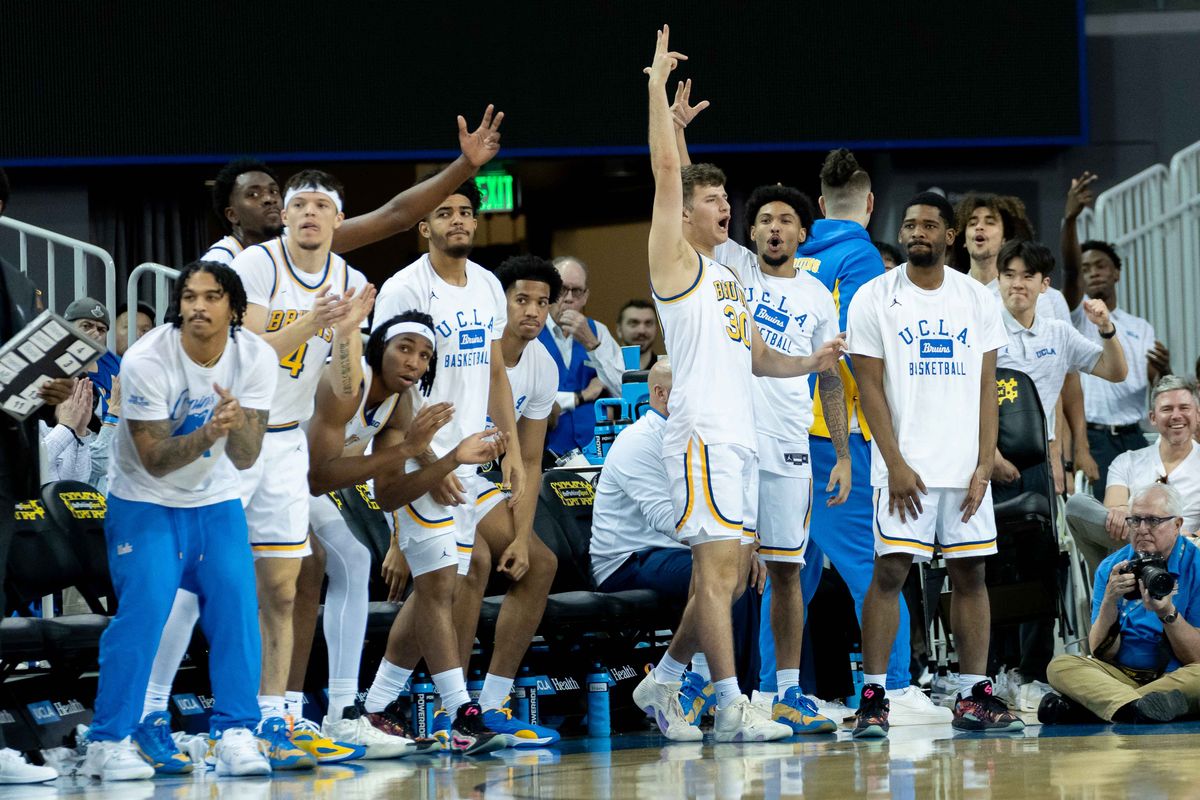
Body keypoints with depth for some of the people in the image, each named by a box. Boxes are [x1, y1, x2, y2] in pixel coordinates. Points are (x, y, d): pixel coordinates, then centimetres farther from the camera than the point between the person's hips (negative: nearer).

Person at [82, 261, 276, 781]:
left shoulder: (256, 358, -12)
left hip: (217, 502, 3)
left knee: (236, 608, -11)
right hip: (145, 502, -3)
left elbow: (245, 458, -15)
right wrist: (209, 432, -39)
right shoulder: (146, 361, -22)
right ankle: (108, 742, -8)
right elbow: (155, 460, -22)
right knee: (142, 612, -16)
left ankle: (235, 735, -3)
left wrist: (237, 422, -37)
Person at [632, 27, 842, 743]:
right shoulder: (676, 261, 0)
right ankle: (732, 706, -13)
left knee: (732, 575, 10)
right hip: (702, 435, -9)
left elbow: (754, 357, 27)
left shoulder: (730, 279, 23)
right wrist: (658, 85, -7)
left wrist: (808, 363, 9)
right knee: (718, 566, -12)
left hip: (741, 437, 9)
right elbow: (667, 170, -8)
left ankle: (662, 683, 20)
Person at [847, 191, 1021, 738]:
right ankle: (872, 697, -5)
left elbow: (987, 386, 7)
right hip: (905, 466, -3)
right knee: (890, 572, -7)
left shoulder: (977, 299, 8)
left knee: (970, 575, 4)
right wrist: (896, 466, -11)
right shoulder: (875, 299, 0)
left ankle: (974, 697, 8)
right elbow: (870, 386, -3)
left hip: (966, 465, 3)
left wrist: (984, 466, -3)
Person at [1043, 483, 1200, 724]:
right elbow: (1100, 654, 1)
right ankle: (1137, 709, -49)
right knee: (1060, 666, -22)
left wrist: (1168, 613, -22)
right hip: (1122, 675, 3)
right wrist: (1110, 601, -15)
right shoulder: (1111, 568, 7)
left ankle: (1074, 706, -37)